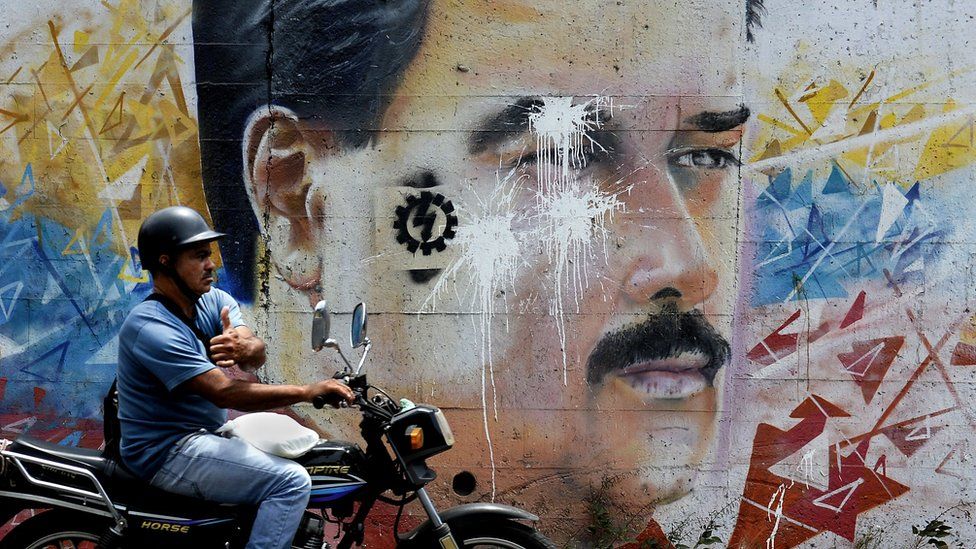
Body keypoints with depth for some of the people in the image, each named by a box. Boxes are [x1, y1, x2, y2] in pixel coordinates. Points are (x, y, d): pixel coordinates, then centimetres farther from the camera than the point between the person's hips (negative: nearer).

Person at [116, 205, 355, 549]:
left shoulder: (216, 301, 4)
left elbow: (258, 355, -13)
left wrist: (245, 349, -37)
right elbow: (223, 391, -27)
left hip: (208, 431, 9)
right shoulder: (151, 327, -22)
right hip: (166, 452, -9)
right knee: (291, 481, -21)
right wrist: (308, 391, -27)